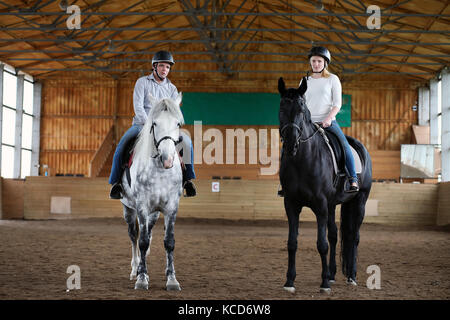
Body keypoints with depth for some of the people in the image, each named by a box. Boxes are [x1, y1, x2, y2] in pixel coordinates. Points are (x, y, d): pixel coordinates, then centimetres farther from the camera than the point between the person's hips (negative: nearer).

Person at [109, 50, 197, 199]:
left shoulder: (172, 89, 11)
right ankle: (116, 182, -11)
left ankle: (187, 179, -9)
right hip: (141, 124, -2)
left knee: (186, 141, -20)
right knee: (121, 146, -27)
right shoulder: (142, 82, 1)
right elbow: (138, 106, -9)